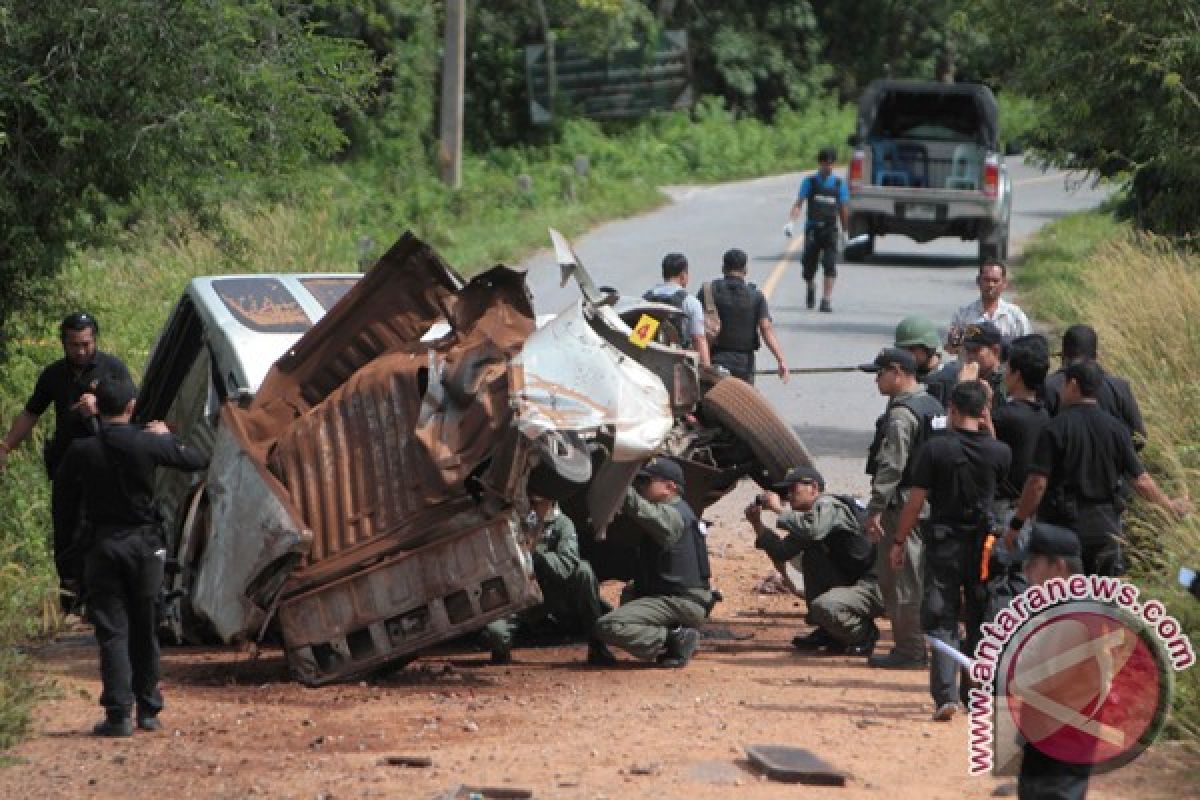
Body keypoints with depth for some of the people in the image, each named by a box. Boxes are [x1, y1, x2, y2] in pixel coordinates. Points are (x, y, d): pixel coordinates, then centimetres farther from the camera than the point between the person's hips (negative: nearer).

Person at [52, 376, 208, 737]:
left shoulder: (81, 450, -8)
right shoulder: (148, 443, -8)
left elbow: (63, 494, 4)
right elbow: (196, 460, 4)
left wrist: (69, 528, 21)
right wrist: (167, 436, 20)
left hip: (102, 545, -1)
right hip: (144, 543, 1)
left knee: (112, 632, 0)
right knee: (144, 630, 13)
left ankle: (118, 714, -8)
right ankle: (148, 710, 18)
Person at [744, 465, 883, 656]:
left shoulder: (829, 506, -12)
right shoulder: (809, 515, 17)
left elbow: (812, 530, -33)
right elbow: (781, 553, 17)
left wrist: (779, 509, -20)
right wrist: (757, 524, 6)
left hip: (876, 588, -10)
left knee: (823, 606, -29)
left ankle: (865, 635, 0)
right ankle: (828, 632, 14)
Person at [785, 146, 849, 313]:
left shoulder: (839, 184, 7)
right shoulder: (810, 181, 3)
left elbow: (843, 210, 12)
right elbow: (799, 204, -2)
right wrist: (791, 222, -17)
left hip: (830, 230, 0)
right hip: (812, 230, 0)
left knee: (830, 266, -16)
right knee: (809, 268, 4)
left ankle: (827, 300, -16)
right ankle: (811, 289, 36)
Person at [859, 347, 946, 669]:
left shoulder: (902, 413, -16)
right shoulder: (934, 406, 15)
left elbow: (891, 466, -22)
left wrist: (875, 509, -21)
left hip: (904, 508, -10)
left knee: (901, 581, -4)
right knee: (920, 578, 15)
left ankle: (910, 651, -3)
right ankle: (915, 646, 20)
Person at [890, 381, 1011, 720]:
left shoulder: (936, 448, -10)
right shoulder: (999, 452, -4)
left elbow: (916, 500, -8)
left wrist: (899, 542, 2)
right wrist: (986, 427, 16)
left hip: (943, 542, -2)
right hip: (983, 542, 2)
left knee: (942, 622, 1)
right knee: (980, 621, 15)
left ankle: (945, 695, -12)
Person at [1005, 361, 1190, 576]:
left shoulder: (1055, 428, -10)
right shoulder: (1116, 428, 1)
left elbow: (1037, 483, -14)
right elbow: (1141, 481, 1)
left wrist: (1016, 524, -6)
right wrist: (1171, 505, 17)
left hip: (1061, 526, -4)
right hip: (1105, 530, 4)